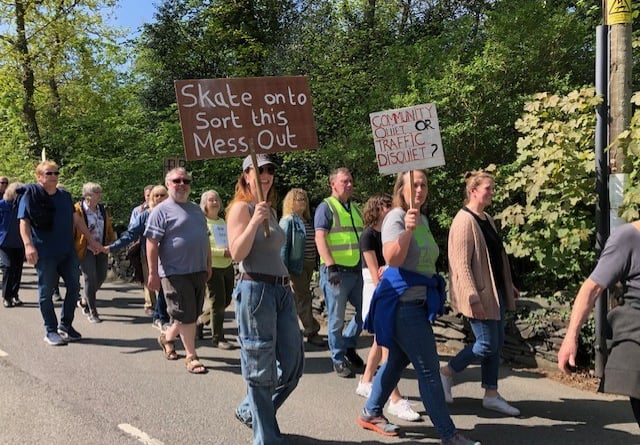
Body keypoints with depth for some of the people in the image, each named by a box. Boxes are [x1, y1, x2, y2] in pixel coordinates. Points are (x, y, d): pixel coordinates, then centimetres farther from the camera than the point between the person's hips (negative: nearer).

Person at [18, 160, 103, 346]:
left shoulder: (65, 195, 13)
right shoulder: (31, 195, -3)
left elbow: (76, 219, 18)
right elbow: (24, 221, -9)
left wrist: (91, 240, 17)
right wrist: (28, 245, -23)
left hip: (68, 251, 5)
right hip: (44, 252, -5)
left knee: (74, 286, 6)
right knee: (46, 292, 3)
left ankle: (65, 325, 22)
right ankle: (51, 331, 13)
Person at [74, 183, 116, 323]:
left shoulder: (102, 210, 10)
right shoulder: (77, 210, -10)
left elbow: (109, 229, 17)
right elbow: (71, 231, -9)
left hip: (102, 249, 6)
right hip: (86, 250, -6)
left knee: (101, 277, 8)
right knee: (90, 279, -5)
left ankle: (84, 301, 32)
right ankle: (92, 312, 5)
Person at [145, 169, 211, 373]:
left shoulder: (196, 210, 16)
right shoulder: (161, 211, -7)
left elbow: (205, 239, 23)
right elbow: (152, 244, -12)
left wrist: (208, 265, 19)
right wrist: (153, 274, -17)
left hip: (198, 271, 7)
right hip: (175, 272, -7)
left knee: (192, 314, 14)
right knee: (185, 316, -3)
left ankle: (167, 337, 36)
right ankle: (191, 357, 8)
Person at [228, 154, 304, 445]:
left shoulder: (269, 210, 19)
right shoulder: (241, 207, -5)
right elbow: (237, 253, -15)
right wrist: (255, 220, -22)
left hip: (282, 290, 9)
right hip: (255, 290, -8)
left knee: (293, 363, 10)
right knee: (261, 369, 0)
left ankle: (250, 410, 31)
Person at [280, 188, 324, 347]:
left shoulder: (307, 221, 15)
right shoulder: (288, 221, -7)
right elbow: (283, 244, -12)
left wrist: (315, 262, 13)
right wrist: (284, 268, -17)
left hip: (308, 265, 8)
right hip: (296, 265, -8)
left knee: (300, 298, 13)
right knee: (304, 298, -4)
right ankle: (312, 331, 0)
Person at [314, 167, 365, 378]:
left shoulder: (354, 208, 18)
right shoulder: (326, 207, -4)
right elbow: (320, 238, -13)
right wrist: (331, 267, -20)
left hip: (356, 271, 7)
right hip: (336, 271, -7)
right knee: (337, 319, 2)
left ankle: (348, 344, 30)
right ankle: (339, 359, 13)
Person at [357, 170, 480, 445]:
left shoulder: (423, 219, 12)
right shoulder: (396, 217, -15)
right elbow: (392, 259, -30)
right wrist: (407, 230, -41)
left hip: (418, 302, 9)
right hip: (402, 301, -9)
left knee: (398, 359, 17)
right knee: (428, 369, -5)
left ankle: (370, 413, 31)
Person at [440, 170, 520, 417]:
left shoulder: (487, 219, 13)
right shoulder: (464, 221, -16)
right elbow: (462, 264, -21)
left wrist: (509, 285, 22)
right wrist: (473, 298, -24)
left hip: (496, 291, 9)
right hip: (480, 294, -9)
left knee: (496, 343, 11)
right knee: (487, 344, -5)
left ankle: (491, 394, 21)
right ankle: (446, 373, 13)